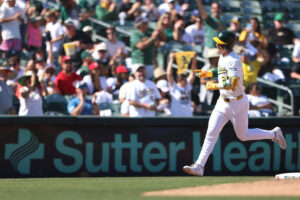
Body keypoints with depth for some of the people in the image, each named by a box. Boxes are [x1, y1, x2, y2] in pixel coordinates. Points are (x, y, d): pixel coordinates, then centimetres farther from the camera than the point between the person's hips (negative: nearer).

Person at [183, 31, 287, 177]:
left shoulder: (234, 61, -24)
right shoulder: (223, 57, 6)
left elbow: (233, 83, -34)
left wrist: (214, 86, -22)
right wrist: (209, 73, 14)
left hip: (237, 103, -8)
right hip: (223, 102, 8)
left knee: (243, 136, 9)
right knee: (211, 133, -4)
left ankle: (274, 134, 30)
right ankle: (199, 166, -9)